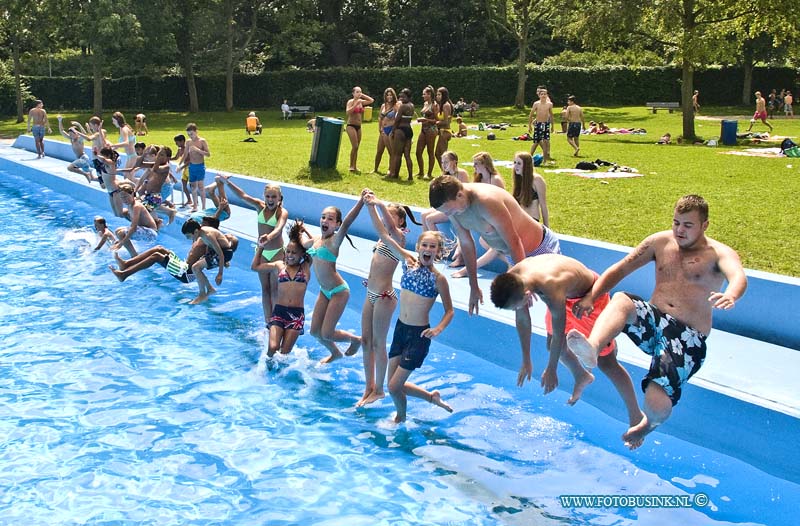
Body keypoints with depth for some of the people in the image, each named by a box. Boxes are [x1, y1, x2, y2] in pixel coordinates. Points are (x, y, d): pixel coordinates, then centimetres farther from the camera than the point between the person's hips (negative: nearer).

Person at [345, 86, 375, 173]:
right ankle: (351, 166, -5)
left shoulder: (361, 102, 10)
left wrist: (363, 95, 6)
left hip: (358, 127, 7)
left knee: (356, 148, 8)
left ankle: (354, 166, 13)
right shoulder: (351, 102, -8)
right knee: (355, 146, -14)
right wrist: (356, 104, -25)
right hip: (351, 126, -7)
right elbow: (348, 112, -22)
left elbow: (371, 100, 13)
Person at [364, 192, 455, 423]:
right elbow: (384, 235, -3)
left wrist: (438, 329, -20)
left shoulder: (438, 279, -10)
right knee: (394, 384, 11)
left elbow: (449, 311, -2)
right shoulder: (409, 261, 0)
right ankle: (432, 397, 35)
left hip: (419, 335, -5)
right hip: (400, 328, 5)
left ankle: (401, 419, 27)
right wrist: (371, 207, -11)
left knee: (394, 387, -3)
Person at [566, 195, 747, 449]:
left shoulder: (719, 253, 0)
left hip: (688, 336, -4)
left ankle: (648, 424, 17)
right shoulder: (661, 242, 14)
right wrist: (590, 297, 2)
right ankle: (591, 349, -56)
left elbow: (738, 277, -23)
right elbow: (621, 268, 17)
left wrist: (730, 296, -49)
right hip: (652, 321, 4)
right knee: (621, 300, -31)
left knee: (658, 407, -21)